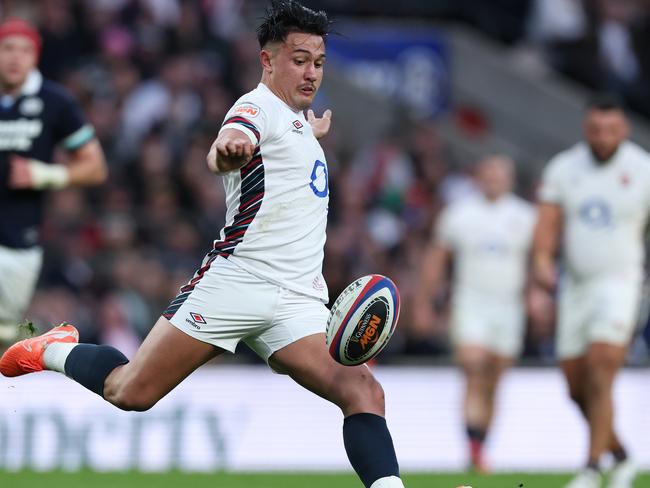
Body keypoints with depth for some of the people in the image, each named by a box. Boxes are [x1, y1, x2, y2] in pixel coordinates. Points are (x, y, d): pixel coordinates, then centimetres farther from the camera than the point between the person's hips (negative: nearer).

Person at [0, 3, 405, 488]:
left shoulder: (297, 118, 22)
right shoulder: (259, 106, -5)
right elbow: (221, 156, -31)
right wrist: (228, 147, -53)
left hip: (298, 300, 7)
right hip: (238, 280, -7)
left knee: (364, 391, -18)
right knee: (130, 391, -5)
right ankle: (55, 350, 25)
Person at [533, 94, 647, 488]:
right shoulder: (563, 169, 3)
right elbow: (548, 223, 1)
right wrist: (543, 260, -18)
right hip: (577, 287, 5)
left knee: (599, 378, -18)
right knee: (577, 388, 8)